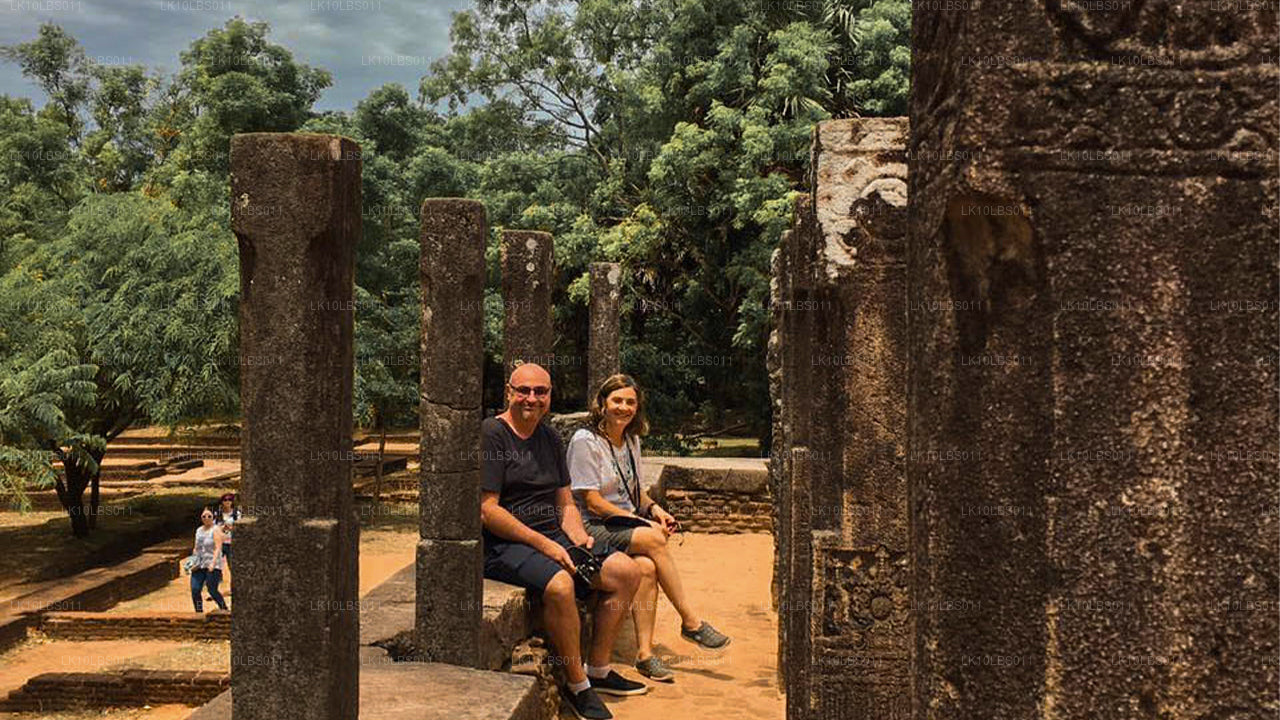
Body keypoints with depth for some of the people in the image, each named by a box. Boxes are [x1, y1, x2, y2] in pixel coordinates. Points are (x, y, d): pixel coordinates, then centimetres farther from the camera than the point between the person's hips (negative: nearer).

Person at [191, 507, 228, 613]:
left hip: (213, 566, -6)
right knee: (195, 590, -3)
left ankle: (224, 610, 6)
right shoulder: (199, 530, 16)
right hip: (199, 566, 6)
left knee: (212, 591, -9)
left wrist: (213, 563, -26)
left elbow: (218, 548, -14)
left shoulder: (216, 530, -4)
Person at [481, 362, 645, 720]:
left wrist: (578, 538, -3)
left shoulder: (550, 438, 15)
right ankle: (578, 686, -15)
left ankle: (598, 670, 7)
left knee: (626, 571, -4)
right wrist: (544, 545, -19)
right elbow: (486, 510, -16)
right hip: (504, 546, -8)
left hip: (552, 538, 8)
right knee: (559, 584, -35)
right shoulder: (491, 434, -9)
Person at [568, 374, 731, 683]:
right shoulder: (585, 441, -10)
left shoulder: (631, 440, 13)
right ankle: (691, 622, -19)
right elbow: (592, 503, -14)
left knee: (646, 566, -27)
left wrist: (654, 509, 1)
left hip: (627, 525, 6)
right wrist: (642, 522, -15)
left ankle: (645, 652, -24)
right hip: (593, 529, -6)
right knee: (653, 539, -30)